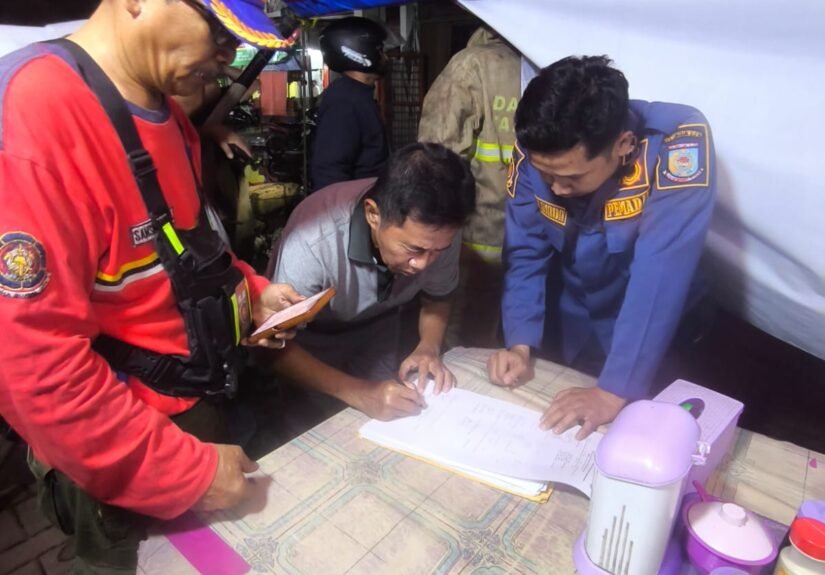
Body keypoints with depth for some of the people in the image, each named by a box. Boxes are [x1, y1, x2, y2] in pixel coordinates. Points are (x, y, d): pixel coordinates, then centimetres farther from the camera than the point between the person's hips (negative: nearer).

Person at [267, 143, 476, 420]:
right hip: (311, 334, -3)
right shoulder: (315, 240, -40)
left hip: (376, 327, 3)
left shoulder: (438, 231, -27)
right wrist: (359, 393, -41)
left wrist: (429, 347, -25)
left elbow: (437, 297, -6)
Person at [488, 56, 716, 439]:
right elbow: (525, 252, -12)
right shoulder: (535, 152, -20)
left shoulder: (680, 144, -32)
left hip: (655, 333, -3)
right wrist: (521, 345, -21)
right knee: (561, 436, 20)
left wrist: (615, 391, -37)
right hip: (572, 322, 3)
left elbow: (659, 278, -36)